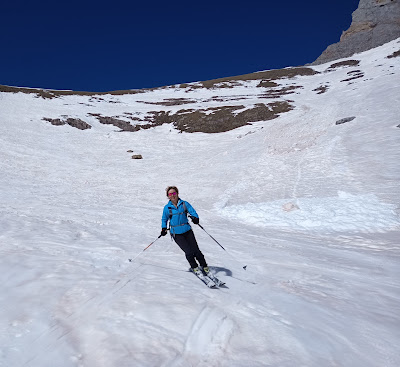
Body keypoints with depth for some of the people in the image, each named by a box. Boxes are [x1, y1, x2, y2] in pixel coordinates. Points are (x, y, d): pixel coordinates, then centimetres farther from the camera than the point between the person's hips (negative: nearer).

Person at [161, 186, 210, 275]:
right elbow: (164, 219, 11)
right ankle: (194, 267, 15)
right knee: (188, 251, -10)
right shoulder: (167, 208, 0)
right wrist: (164, 228, -4)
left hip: (187, 231, 1)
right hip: (176, 233, -1)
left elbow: (192, 212, -7)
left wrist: (195, 218, -28)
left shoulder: (184, 204, 0)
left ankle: (204, 266, 18)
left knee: (196, 250, -2)